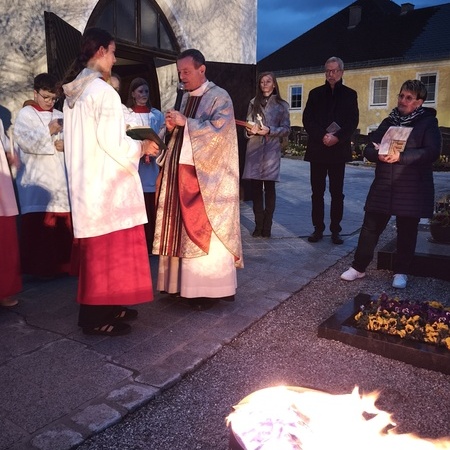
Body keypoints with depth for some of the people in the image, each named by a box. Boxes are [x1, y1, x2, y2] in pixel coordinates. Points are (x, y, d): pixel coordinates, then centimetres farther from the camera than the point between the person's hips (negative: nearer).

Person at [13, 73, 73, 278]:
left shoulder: (60, 116, 17)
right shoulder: (25, 114, 5)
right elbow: (25, 141, -9)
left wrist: (65, 145, -10)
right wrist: (49, 131, -13)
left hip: (59, 178, 4)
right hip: (37, 179, -4)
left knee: (62, 223, 3)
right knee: (38, 224, -8)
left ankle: (61, 264, 14)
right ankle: (39, 267, 1)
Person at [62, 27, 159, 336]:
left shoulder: (74, 91, 13)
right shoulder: (103, 90, -15)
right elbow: (110, 140, -19)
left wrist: (132, 145, 18)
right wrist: (142, 147, -2)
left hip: (87, 179, 9)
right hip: (106, 181, -9)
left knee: (97, 247, 15)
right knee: (109, 247, -1)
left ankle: (101, 307, 26)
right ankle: (98, 317, 9)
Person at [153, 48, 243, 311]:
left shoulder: (219, 97, -7)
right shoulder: (186, 97, 16)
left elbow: (218, 131, -21)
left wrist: (185, 122, -19)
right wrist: (173, 127, 0)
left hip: (207, 176, -7)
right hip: (182, 171, 7)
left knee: (206, 233, -3)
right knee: (185, 230, 10)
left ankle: (211, 289, 8)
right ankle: (188, 283, 22)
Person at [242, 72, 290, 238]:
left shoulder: (281, 105, 7)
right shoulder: (253, 103, 15)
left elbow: (286, 129, 1)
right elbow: (248, 125, 14)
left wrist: (269, 130, -14)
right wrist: (249, 131, -8)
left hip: (271, 149, -2)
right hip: (254, 148, 2)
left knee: (269, 187, -1)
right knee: (255, 187, 0)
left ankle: (267, 226, 5)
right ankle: (258, 224, 7)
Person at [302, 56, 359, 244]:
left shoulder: (349, 94, 7)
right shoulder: (315, 93, 11)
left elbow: (353, 122, -1)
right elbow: (307, 120, 1)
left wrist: (337, 137, -17)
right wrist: (322, 136, -13)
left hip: (338, 149, -1)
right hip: (317, 149, 1)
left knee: (337, 192, 2)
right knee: (317, 192, 3)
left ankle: (335, 230, 8)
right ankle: (318, 228, 11)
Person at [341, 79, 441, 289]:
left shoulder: (428, 122, 0)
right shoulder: (389, 121, 12)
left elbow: (432, 152, -15)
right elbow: (369, 149, 7)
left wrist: (400, 156, -26)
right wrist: (379, 155, -17)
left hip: (412, 189, -3)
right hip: (383, 186, 3)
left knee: (407, 232, 7)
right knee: (370, 227, 3)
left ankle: (401, 272, 21)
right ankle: (358, 267, 14)